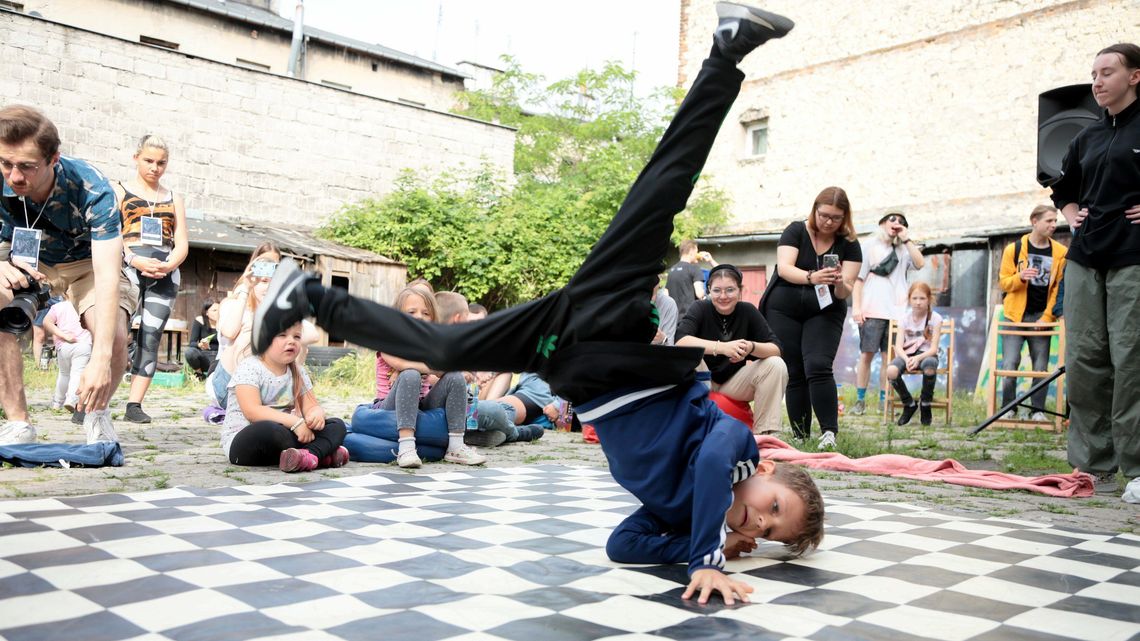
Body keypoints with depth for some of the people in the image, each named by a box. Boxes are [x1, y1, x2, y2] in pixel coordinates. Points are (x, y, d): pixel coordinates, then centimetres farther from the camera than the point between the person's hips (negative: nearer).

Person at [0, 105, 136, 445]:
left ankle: (97, 415, 3)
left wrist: (101, 358, -52)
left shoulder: (92, 189, -36)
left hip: (88, 261, -2)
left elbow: (107, 277, -42)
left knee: (114, 337, -28)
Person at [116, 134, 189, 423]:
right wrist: (135, 261, -16)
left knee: (151, 337, -4)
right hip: (129, 266, -3)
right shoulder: (119, 191, 13)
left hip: (166, 272, 3)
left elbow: (182, 244, 13)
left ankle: (134, 404, -3)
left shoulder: (174, 199, 21)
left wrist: (168, 265, -9)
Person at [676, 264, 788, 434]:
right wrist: (721, 347, -45)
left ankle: (763, 432, -13)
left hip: (735, 382, 3)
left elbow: (776, 348, -14)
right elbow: (680, 340, -34)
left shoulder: (748, 310, -9)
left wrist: (752, 347, -36)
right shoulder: (700, 308, -16)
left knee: (776, 365, -20)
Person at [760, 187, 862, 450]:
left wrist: (839, 283, -31)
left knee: (818, 367, -19)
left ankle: (829, 432, -18)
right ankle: (800, 436, 6)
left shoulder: (849, 245, 0)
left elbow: (846, 292, -7)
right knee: (793, 373, 0)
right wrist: (811, 277, -35)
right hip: (783, 310, 0)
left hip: (825, 313, 0)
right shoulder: (796, 231, -2)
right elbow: (784, 268, -16)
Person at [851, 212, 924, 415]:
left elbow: (920, 263, -2)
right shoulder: (868, 245, 8)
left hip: (896, 312, 3)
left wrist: (906, 239, -1)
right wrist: (856, 306, -7)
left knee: (889, 357, 1)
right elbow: (858, 277, 3)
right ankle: (860, 400, 0)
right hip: (872, 311, -3)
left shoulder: (903, 250, 17)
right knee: (866, 354, -5)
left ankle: (884, 400, 8)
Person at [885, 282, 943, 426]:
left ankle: (925, 404, -11)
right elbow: (898, 346, -7)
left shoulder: (935, 318, -4)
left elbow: (933, 348, -10)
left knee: (929, 367, -41)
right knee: (891, 371, -33)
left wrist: (918, 358, -30)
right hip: (907, 354, 2)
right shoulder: (905, 317, 1)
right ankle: (909, 404, -4)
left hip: (926, 354, -2)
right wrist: (907, 359, -29)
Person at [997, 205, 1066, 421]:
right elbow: (1003, 282, 0)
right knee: (1010, 364, -5)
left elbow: (1060, 288, 2)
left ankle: (1038, 410, 11)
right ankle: (1007, 409, 5)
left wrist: (1047, 316, -6)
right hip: (1015, 315, -1)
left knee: (1041, 366, 3)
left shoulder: (1060, 252, 2)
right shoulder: (1014, 249, 0)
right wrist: (1020, 277, -21)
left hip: (1042, 316, 1)